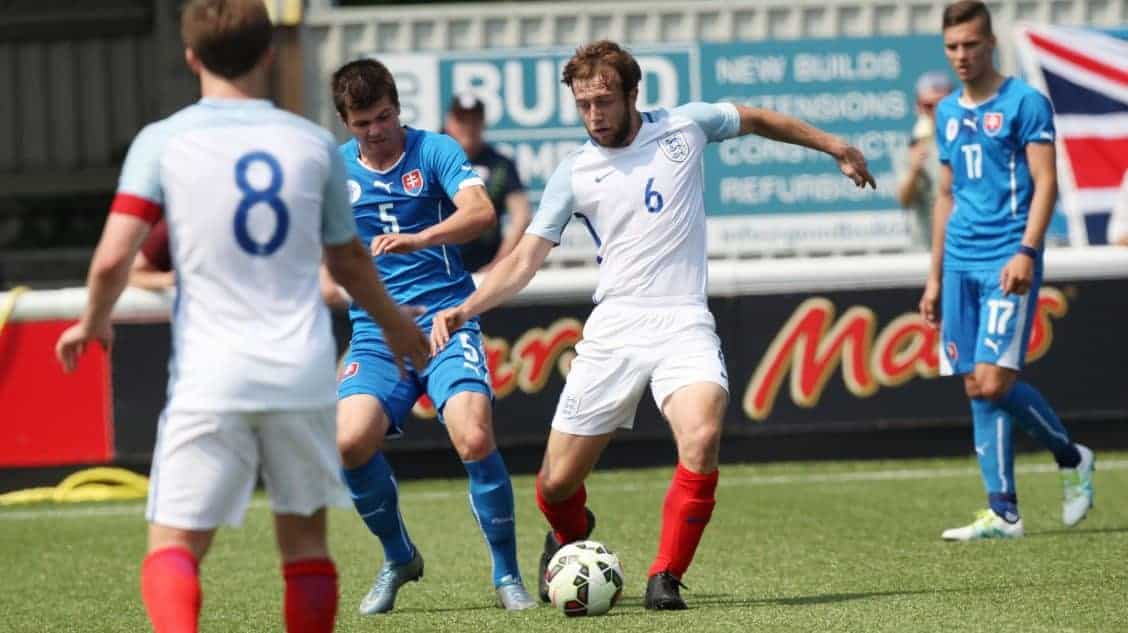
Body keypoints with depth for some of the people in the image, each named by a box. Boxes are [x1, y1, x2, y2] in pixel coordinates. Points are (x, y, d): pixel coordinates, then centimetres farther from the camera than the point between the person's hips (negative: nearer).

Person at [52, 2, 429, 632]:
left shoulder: (161, 142, -2)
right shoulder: (314, 143, 6)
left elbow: (113, 260, -10)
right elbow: (349, 260, 19)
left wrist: (93, 323, 11)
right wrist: (395, 323, 38)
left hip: (209, 378, -2)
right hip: (303, 371, 2)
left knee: (173, 547, -1)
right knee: (305, 536, 16)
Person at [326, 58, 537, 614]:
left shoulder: (435, 151, -2)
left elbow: (480, 212, -20)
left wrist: (417, 239, -34)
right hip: (376, 333, 3)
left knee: (475, 438, -24)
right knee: (350, 439, -22)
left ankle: (507, 574, -3)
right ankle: (397, 557, 6)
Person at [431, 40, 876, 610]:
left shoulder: (685, 126, 4)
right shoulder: (573, 174, 3)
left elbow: (758, 120, 22)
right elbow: (524, 260, 1)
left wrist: (834, 147, 31)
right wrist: (464, 309, -14)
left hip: (683, 322, -1)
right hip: (613, 328, 1)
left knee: (701, 439, -30)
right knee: (556, 485, 0)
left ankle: (666, 578, -15)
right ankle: (571, 536, 38)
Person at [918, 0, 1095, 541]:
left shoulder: (1025, 103, -4)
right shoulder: (948, 112, 16)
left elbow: (1045, 183, -9)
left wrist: (1026, 252, -21)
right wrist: (935, 276, 20)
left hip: (1007, 262, -7)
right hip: (961, 265, 7)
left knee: (994, 381, -15)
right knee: (976, 389, 2)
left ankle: (1072, 459, 8)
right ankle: (1002, 513, 4)